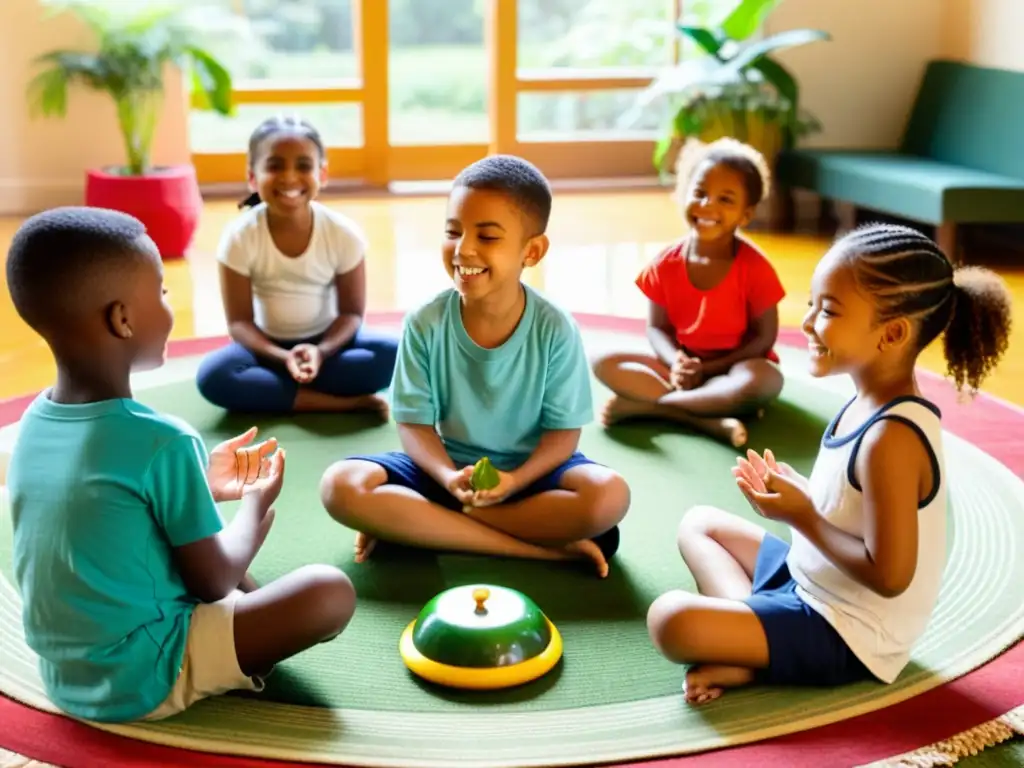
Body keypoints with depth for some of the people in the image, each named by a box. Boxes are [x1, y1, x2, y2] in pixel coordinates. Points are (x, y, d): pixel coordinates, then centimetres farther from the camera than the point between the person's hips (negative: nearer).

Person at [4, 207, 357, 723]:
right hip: (141, 681, -8)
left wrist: (201, 484, 14)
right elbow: (212, 581, -14)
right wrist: (257, 505, 3)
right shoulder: (163, 442, -25)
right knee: (331, 592, -13)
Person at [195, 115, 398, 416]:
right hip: (270, 345, 0)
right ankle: (347, 402, -29)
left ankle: (270, 385, -23)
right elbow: (240, 321, -14)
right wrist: (283, 357, -31)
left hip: (328, 339, 0)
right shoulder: (240, 236, -16)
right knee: (213, 376, -32)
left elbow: (351, 311, -8)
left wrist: (321, 351, -28)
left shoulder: (343, 233, -15)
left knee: (392, 354, -28)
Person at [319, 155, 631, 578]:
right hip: (448, 465, 1)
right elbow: (414, 422, -8)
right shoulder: (425, 323, -10)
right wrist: (450, 478, -28)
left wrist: (514, 480, -29)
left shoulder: (555, 330, -13)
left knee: (608, 495, -32)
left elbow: (562, 431, -10)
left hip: (529, 467, -1)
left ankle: (418, 522, -23)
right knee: (342, 486, -25)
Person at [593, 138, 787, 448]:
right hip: (683, 366, 3)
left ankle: (641, 405, -28)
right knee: (604, 363, -18)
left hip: (733, 366, -3)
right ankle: (709, 419, -33)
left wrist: (709, 369, -20)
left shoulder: (754, 266, -14)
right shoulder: (667, 264, -6)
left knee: (764, 381, -39)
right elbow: (657, 327, -1)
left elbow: (764, 336, -11)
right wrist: (676, 362, -23)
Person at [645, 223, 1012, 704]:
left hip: (847, 637, -10)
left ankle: (751, 663, 0)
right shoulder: (872, 404, 0)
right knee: (699, 523, 22)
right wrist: (795, 492, -4)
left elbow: (889, 574, -27)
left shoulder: (891, 438, -28)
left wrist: (802, 517, -19)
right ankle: (747, 628, 1)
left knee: (672, 621, -26)